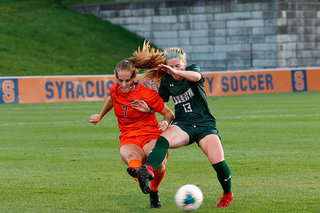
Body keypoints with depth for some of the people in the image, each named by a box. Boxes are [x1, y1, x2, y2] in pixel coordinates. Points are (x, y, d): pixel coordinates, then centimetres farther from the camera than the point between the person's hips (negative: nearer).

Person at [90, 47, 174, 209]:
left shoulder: (147, 94, -9)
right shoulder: (115, 90, 3)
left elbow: (168, 113, 3)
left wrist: (165, 123, -19)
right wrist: (100, 116, 46)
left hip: (151, 136, -2)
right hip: (128, 140, 2)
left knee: (158, 163, -33)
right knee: (132, 157, -37)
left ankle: (154, 192, 0)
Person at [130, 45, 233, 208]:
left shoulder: (192, 69, -2)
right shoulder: (166, 81, 7)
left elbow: (196, 76, -29)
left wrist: (177, 72, -47)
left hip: (204, 124, -2)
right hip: (182, 125, 2)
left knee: (218, 163, -20)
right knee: (163, 139, -35)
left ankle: (227, 194, 11)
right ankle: (147, 171, -63)